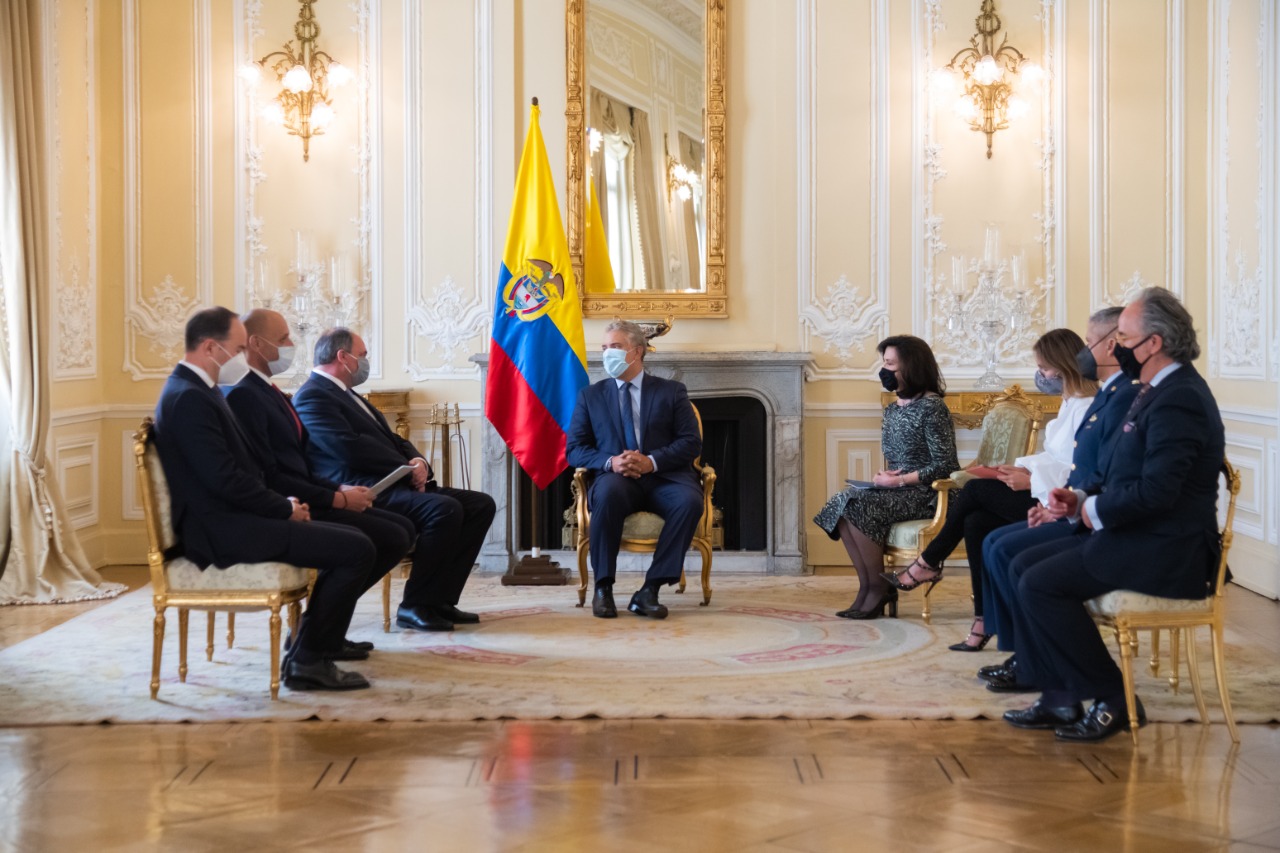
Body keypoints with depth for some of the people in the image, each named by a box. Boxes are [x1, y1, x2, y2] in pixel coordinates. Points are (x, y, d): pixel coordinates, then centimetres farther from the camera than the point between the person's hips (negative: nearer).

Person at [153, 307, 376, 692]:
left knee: (351, 539, 11)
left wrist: (284, 504, 6)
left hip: (233, 520, 11)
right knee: (356, 550, -14)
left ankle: (306, 653, 12)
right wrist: (285, 507, -10)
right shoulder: (188, 398, -16)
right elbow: (224, 479, -22)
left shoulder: (198, 391, 17)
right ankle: (309, 661, -4)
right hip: (223, 531, -11)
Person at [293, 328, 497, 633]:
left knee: (481, 505, -1)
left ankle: (441, 598, -2)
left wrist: (418, 462, 0)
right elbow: (350, 449, -20)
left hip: (397, 484, 10)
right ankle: (415, 606, -19)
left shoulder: (348, 395, 25)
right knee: (445, 509, -31)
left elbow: (394, 441, 23)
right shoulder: (312, 397, -7)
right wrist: (408, 469, -13)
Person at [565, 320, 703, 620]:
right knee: (608, 493, -37)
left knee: (690, 500, -34)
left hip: (664, 476, 0)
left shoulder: (671, 391, 13)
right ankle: (602, 588, -27)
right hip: (617, 478, 0)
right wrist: (610, 461, -12)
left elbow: (691, 442, 4)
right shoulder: (590, 395, 16)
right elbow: (574, 449, 9)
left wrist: (652, 461, -14)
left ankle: (650, 590, -28)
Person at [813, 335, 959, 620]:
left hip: (927, 494, -8)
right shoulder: (892, 410, 14)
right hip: (897, 489, 8)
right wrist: (883, 477, -1)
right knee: (842, 503, -16)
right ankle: (866, 587, -14)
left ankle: (879, 589, -13)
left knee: (857, 507, -26)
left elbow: (943, 466, -17)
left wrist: (898, 480, -18)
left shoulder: (931, 407, -12)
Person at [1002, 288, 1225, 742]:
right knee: (1026, 565, 7)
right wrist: (1082, 500, 4)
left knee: (1041, 584, -16)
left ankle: (1114, 700, -4)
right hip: (1138, 536, 11)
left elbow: (1155, 491, -28)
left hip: (1166, 550, -11)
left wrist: (1095, 510, -13)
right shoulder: (1160, 391, 15)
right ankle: (1059, 697, 9)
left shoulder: (1178, 398, -19)